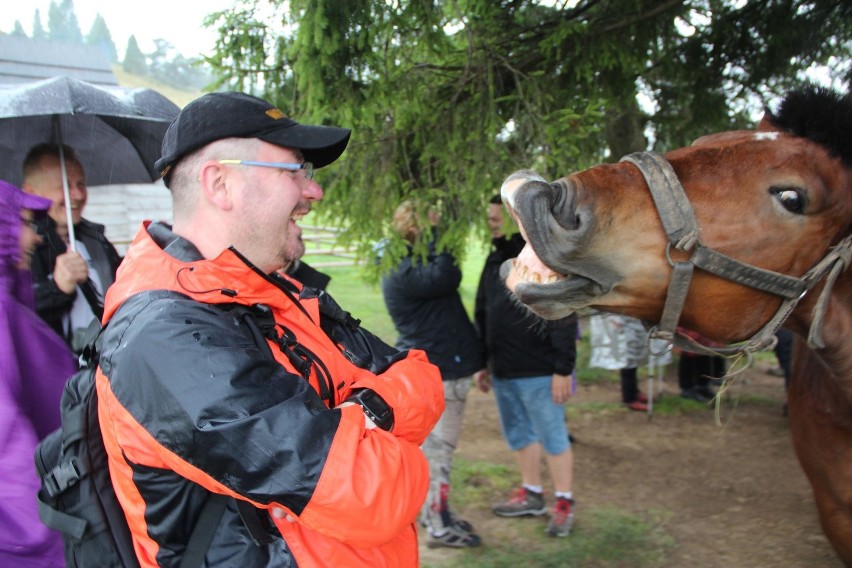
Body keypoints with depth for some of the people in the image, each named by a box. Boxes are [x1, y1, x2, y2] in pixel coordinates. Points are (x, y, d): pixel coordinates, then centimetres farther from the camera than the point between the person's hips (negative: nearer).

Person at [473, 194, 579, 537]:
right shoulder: (495, 260, 11)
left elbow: (564, 318, -17)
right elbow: (483, 315, 17)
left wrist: (563, 369, -19)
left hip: (539, 372, -8)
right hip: (503, 370, 8)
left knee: (552, 437, 3)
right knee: (518, 434, 17)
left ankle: (564, 504, 17)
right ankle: (531, 495, 32)